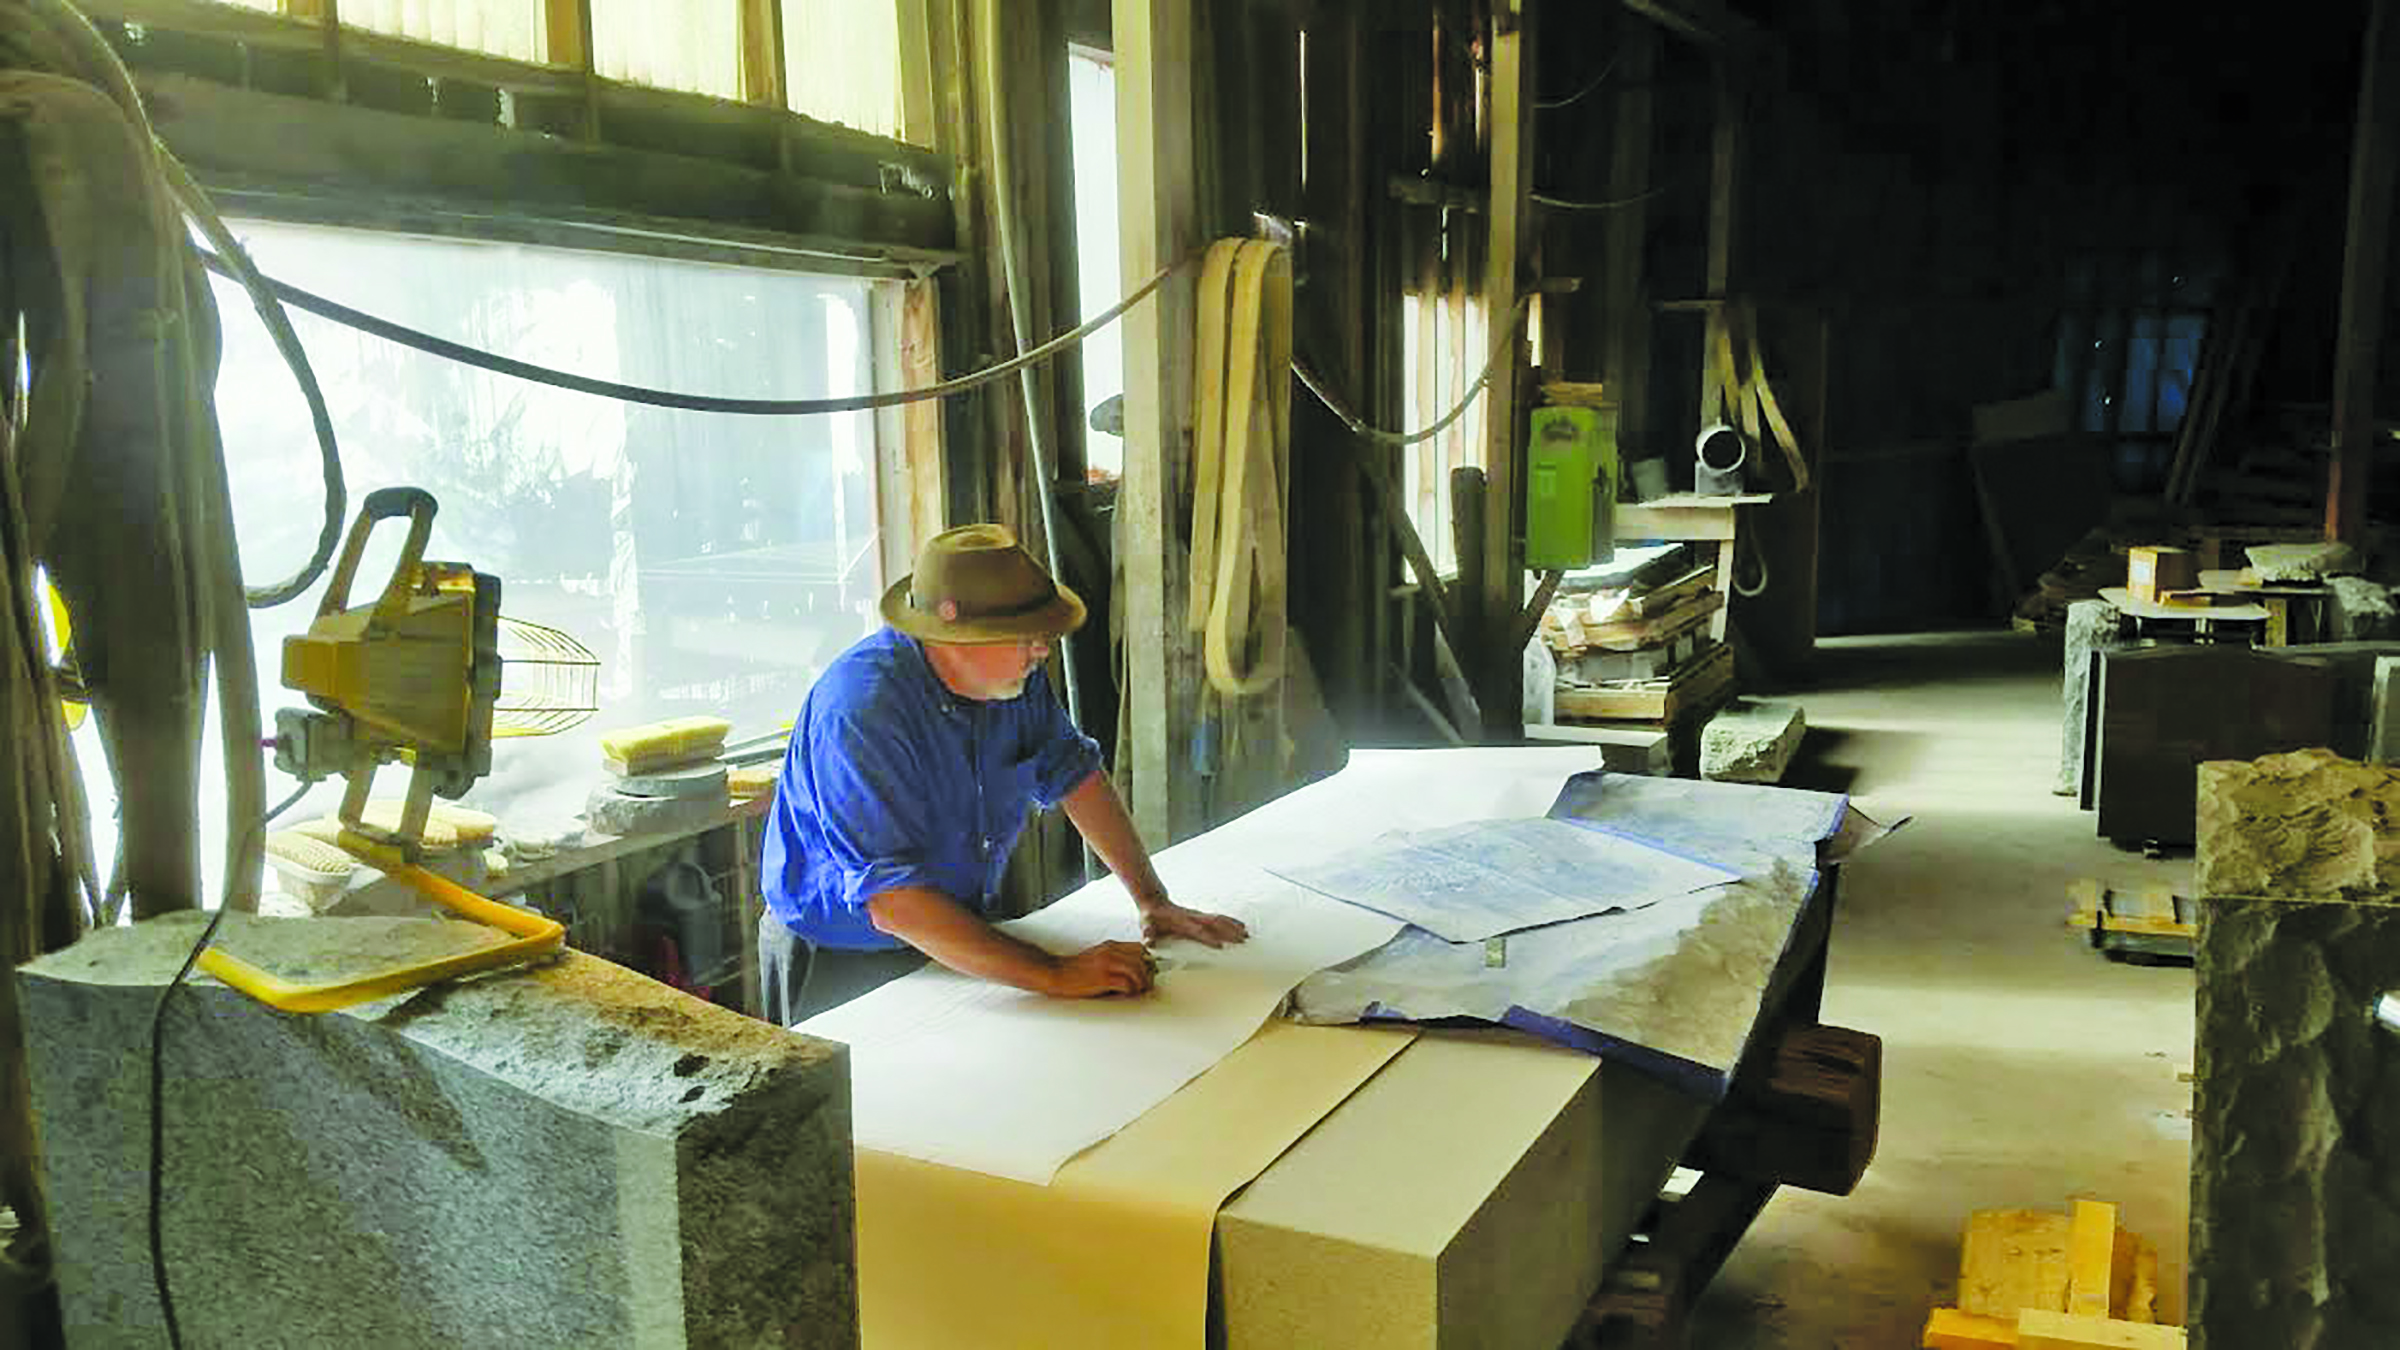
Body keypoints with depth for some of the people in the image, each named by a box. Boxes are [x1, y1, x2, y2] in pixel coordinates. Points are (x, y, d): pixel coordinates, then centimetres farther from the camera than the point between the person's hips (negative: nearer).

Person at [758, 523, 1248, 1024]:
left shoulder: (1013, 671, -7)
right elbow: (892, 903, -35)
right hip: (841, 963, -6)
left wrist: (1152, 900, -2)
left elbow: (1073, 773, 7)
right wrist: (1054, 974, -37)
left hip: (955, 938, 6)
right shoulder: (862, 711, -31)